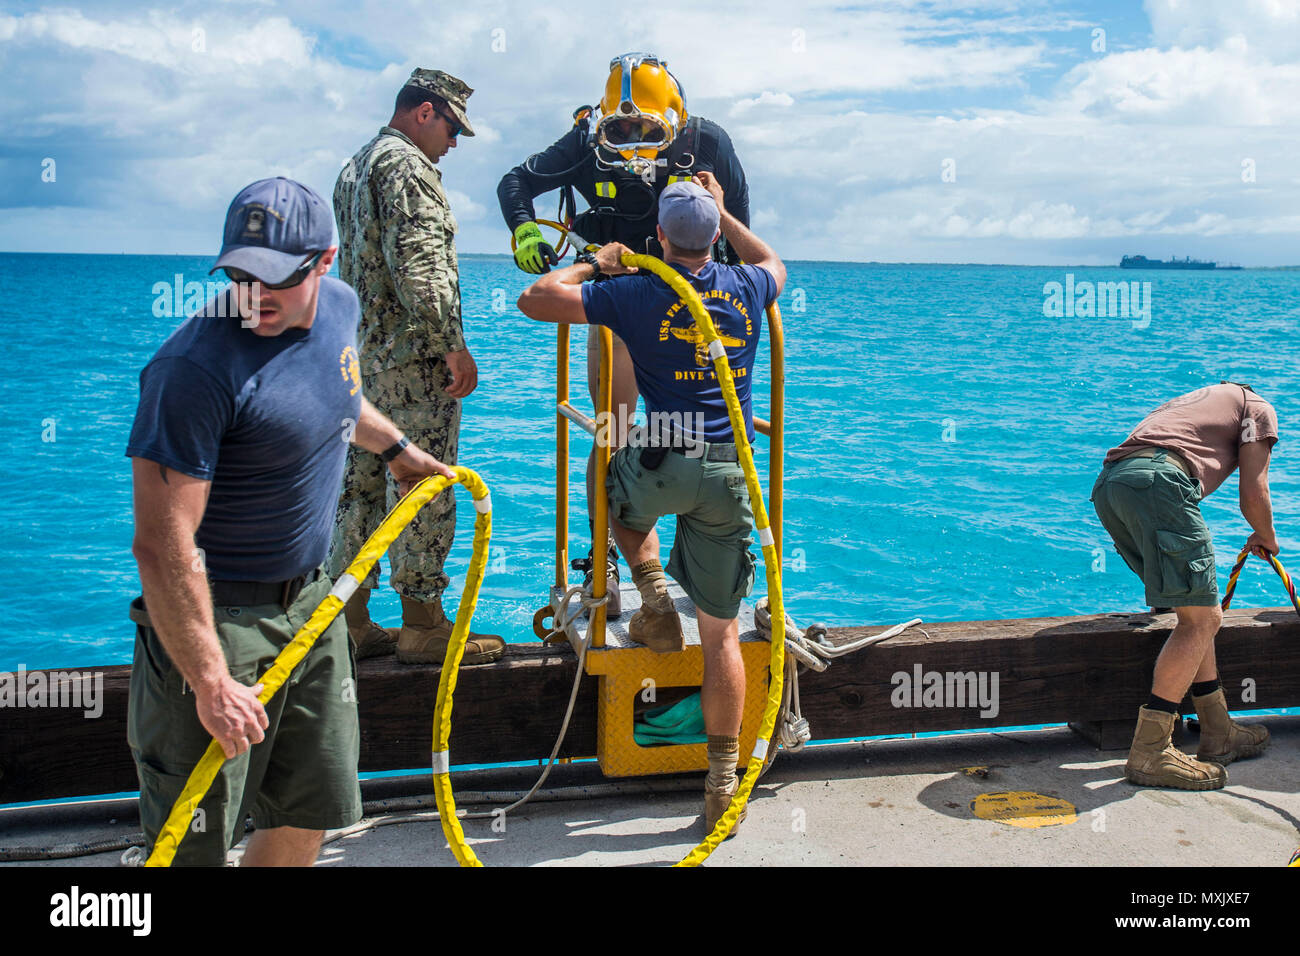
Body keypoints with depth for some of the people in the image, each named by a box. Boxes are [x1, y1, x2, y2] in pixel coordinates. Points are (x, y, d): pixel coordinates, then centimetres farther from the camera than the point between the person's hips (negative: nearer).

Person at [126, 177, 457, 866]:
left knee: (311, 815, 18)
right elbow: (162, 546, -27)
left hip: (309, 602, 7)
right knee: (194, 844, 3)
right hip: (214, 617, -7)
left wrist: (396, 447, 34)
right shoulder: (197, 365, -26)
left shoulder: (339, 305, -1)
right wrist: (211, 682, -27)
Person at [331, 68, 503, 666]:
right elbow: (419, 263, -21)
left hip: (362, 355, 10)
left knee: (361, 484, 11)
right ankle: (423, 627, 2)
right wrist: (453, 345, -18)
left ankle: (350, 622, 17)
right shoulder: (408, 165, -11)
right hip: (413, 355, -10)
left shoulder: (354, 169, 21)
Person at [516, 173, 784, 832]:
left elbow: (535, 298, 1)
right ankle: (722, 782, 9)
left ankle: (654, 596, 20)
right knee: (721, 632, 8)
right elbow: (774, 265, 34)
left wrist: (594, 264, 14)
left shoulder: (634, 293, -2)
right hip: (729, 474, 2)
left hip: (661, 465, -2)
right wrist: (721, 211, 42)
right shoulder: (746, 288, 8)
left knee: (616, 488, 37)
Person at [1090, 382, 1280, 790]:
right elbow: (1253, 495, 14)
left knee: (1197, 614, 16)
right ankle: (1149, 753, -9)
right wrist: (1266, 539, 37)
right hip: (1157, 480, -8)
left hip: (1107, 483, 8)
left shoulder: (1192, 400, 41)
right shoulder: (1258, 408, 23)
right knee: (1202, 619, -5)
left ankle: (1218, 734, 23)